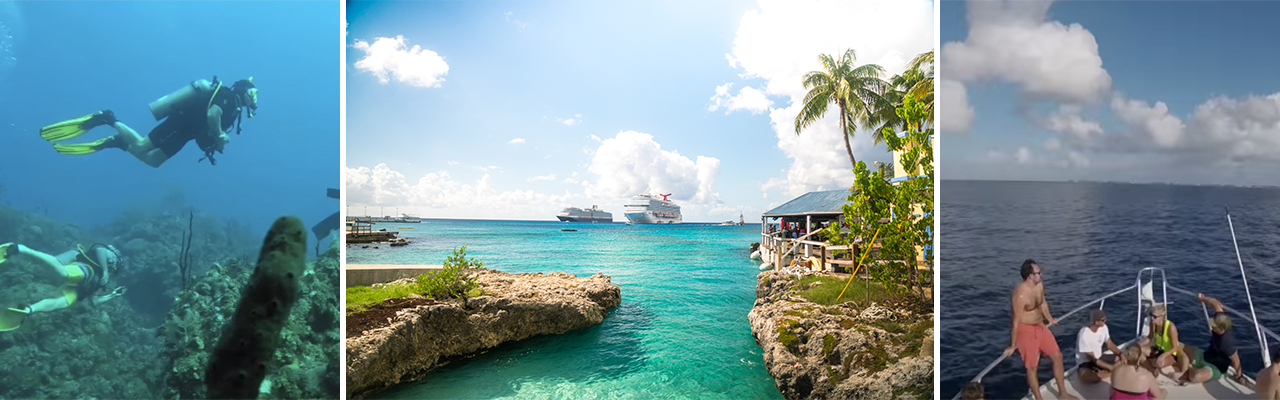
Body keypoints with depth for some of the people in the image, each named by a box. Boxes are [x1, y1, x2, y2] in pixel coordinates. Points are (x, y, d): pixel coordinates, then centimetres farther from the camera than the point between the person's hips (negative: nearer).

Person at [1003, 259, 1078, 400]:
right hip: (1026, 331, -8)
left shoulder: (1039, 286, -3)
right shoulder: (1020, 294, -28)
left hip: (1040, 327, 8)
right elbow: (1015, 321, -22)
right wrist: (1012, 346, -15)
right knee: (1032, 367, 5)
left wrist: (1050, 319, 37)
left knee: (1057, 356, 17)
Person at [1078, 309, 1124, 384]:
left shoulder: (1103, 327, -6)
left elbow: (1110, 344, 7)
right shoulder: (1084, 335, -28)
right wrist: (1111, 367, -24)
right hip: (1086, 362, -7)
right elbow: (1092, 358, -23)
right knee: (1086, 377, -40)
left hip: (1099, 358, 8)